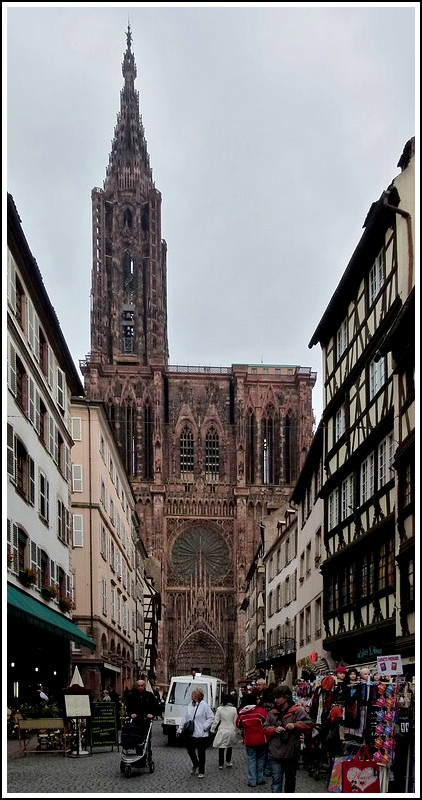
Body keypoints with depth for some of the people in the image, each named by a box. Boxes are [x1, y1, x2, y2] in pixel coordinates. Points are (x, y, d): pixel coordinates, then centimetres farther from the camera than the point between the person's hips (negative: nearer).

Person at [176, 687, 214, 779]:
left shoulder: (204, 705, -10)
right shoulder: (190, 705, 7)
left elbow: (211, 718, -8)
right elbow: (185, 718, 13)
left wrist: (204, 727, -14)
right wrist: (180, 729, 12)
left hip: (201, 735, -5)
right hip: (191, 734, 5)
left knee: (201, 753, 4)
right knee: (190, 750, 7)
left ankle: (201, 771, 18)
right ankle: (195, 765, 34)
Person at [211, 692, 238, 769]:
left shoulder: (219, 709, -9)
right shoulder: (234, 709, -4)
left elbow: (216, 721, -6)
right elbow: (235, 721, 3)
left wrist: (212, 729, 5)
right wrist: (234, 730, 15)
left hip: (222, 731, -2)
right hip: (231, 730, 2)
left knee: (221, 748, 5)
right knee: (230, 746, 19)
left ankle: (221, 764, 6)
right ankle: (228, 762, 27)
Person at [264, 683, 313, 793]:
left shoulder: (297, 711, -5)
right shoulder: (272, 713, 7)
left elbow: (309, 724, -10)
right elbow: (265, 729, 9)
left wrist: (295, 725, -22)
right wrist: (274, 729, -11)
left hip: (291, 753, -1)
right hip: (275, 753, 1)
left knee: (290, 779, 18)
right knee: (276, 780, -8)